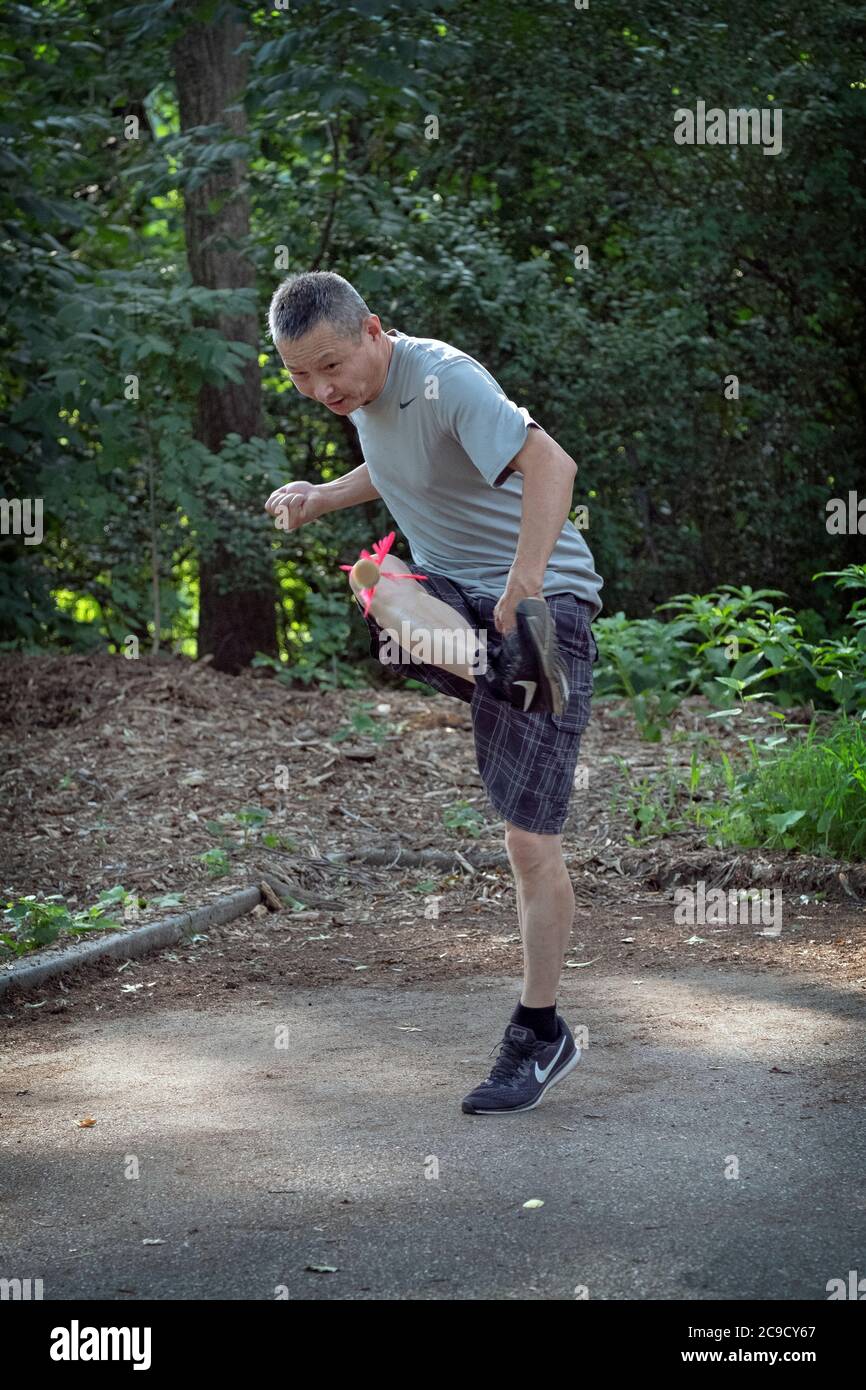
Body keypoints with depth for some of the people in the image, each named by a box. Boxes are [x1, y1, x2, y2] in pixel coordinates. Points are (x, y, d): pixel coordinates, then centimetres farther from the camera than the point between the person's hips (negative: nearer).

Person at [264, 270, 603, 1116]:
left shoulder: (444, 379, -19)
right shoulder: (363, 391, 8)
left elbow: (549, 463, -34)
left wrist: (524, 586, -42)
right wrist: (322, 499, 14)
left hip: (543, 600, -7)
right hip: (451, 597, 7)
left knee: (531, 843, -5)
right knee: (368, 595, -31)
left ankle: (540, 1036, 8)